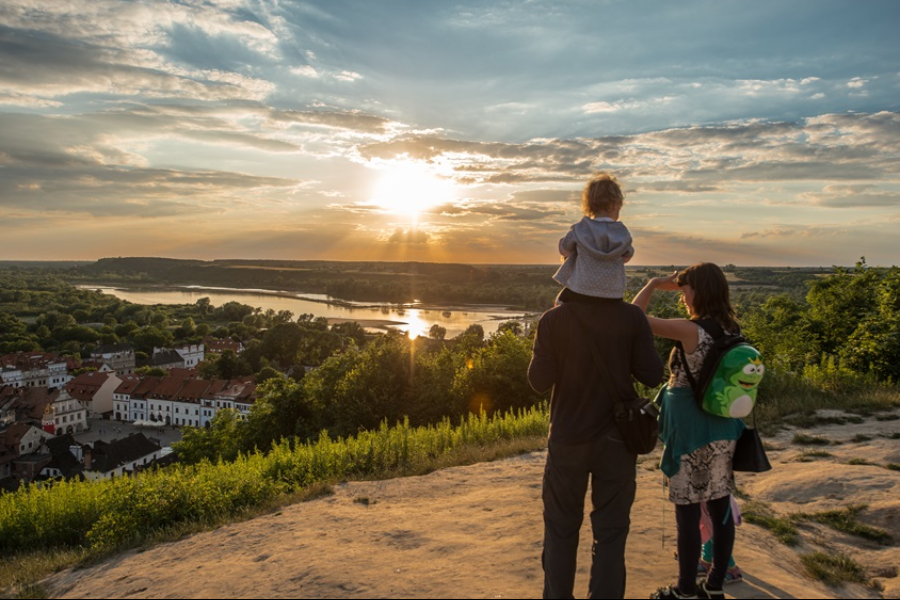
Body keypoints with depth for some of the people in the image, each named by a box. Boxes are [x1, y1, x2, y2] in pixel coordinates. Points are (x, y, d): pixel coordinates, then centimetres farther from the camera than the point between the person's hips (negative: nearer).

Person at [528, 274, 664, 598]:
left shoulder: (553, 321, -14)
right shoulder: (632, 318, -12)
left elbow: (540, 381, -9)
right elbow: (652, 375, -8)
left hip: (568, 439, 0)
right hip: (617, 439, 0)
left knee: (561, 527, 17)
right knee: (610, 531, 13)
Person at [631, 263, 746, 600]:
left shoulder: (690, 330, -19)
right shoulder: (731, 331, 3)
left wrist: (654, 284, -1)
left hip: (692, 431, -7)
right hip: (723, 430, 8)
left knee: (687, 512, 3)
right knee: (720, 507, 13)